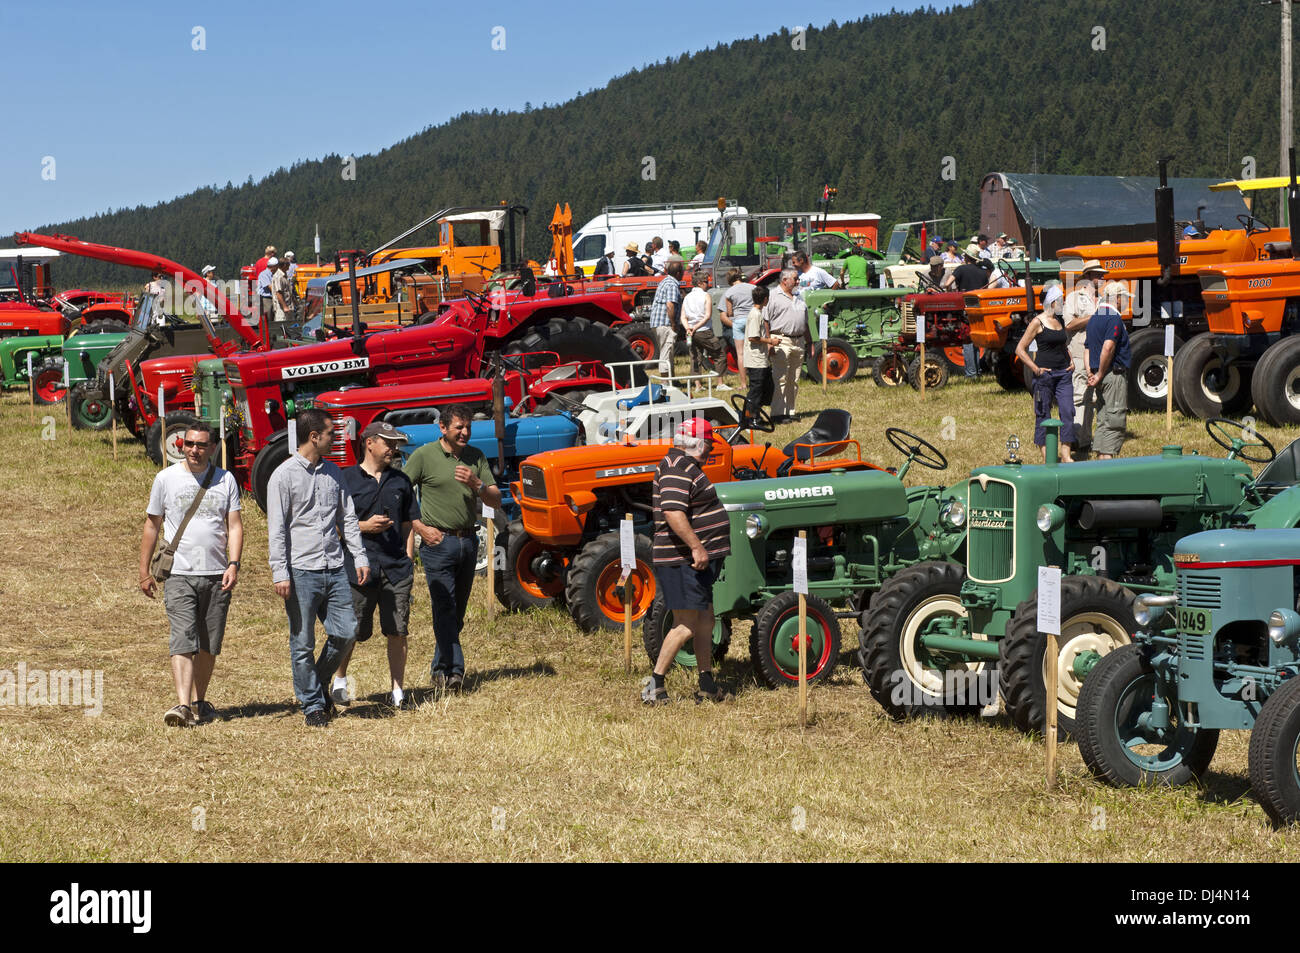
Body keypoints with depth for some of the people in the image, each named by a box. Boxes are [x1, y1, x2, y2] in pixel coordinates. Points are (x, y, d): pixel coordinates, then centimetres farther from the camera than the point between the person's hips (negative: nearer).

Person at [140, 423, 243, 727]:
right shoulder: (166, 478, 5)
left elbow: (235, 525, 4)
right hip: (179, 575, -2)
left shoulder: (226, 480, 7)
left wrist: (233, 564, -10)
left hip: (216, 576, 2)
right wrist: (144, 570, 8)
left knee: (209, 645, 7)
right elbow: (152, 525, 11)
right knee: (183, 641, -15)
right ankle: (182, 705, -23)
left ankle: (200, 701, 22)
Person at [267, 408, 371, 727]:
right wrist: (280, 573, -14)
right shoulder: (284, 475, -6)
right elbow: (276, 529, -8)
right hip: (302, 571, -5)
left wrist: (360, 557, 10)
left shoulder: (333, 472, 12)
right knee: (303, 644, 1)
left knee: (346, 631, 2)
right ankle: (313, 705, 12)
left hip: (335, 569, 5)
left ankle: (320, 683, 25)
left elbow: (347, 518, 17)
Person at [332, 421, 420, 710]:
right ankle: (339, 681, 27)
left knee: (397, 632, 1)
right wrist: (364, 526, -13)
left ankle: (397, 691, 8)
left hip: (396, 568, 3)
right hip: (359, 566, -3)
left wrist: (408, 560, 9)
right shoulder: (347, 479, 1)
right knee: (352, 632, 4)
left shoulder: (401, 481, 13)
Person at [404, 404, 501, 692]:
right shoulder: (424, 455, -4)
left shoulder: (476, 456, 8)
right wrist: (420, 527, -8)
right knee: (445, 608, -11)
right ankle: (454, 670, -12)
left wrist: (476, 484, -13)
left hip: (468, 541, 5)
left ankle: (440, 668, 20)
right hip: (438, 541, -5)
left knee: (458, 611, 10)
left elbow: (496, 500, 6)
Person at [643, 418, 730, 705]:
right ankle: (655, 686, -8)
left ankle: (707, 685, 21)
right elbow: (673, 513, -28)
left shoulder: (685, 467, 19)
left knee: (705, 620, 15)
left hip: (693, 560, 11)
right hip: (682, 561, -11)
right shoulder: (678, 471, -17)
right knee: (686, 625, -11)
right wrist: (697, 547, -30)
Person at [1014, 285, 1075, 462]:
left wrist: (1071, 362, 13)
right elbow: (1020, 349, -9)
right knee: (1043, 415, 1)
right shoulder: (1038, 322, -7)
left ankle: (1066, 454, 3)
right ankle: (1046, 457, 6)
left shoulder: (1060, 321, 13)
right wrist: (1036, 369, -13)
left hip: (1064, 373, 6)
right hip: (1045, 373, -6)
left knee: (1067, 412, -1)